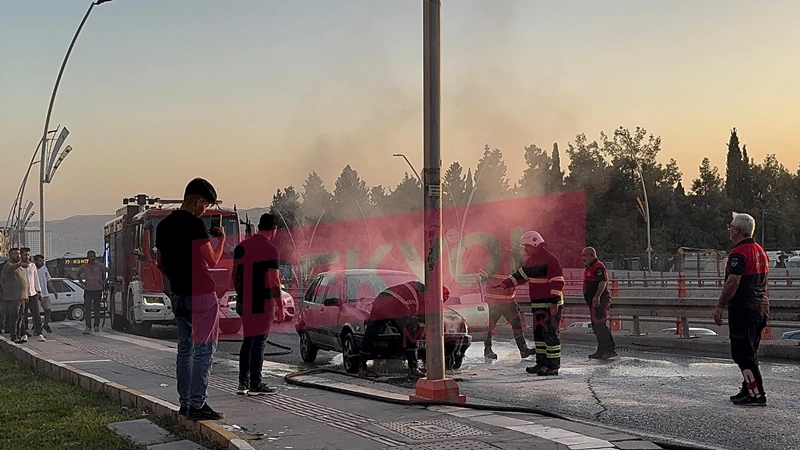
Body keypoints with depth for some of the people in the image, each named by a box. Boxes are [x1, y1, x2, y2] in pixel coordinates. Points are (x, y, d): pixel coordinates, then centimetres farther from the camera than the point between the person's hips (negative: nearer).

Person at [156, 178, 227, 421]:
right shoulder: (195, 224, -15)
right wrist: (221, 239, 4)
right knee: (204, 349, -4)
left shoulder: (164, 225, 10)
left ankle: (185, 402, 17)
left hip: (178, 294, 8)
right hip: (201, 294, -8)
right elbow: (212, 261, -11)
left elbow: (160, 263, 16)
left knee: (185, 348, 13)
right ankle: (197, 405, -5)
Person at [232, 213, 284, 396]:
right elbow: (273, 281, -15)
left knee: (247, 340, 13)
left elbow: (235, 276, 16)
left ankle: (243, 383, 14)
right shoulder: (270, 250, -12)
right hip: (263, 303, -7)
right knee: (259, 341, -4)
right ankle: (255, 384, -2)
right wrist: (280, 306, -10)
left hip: (245, 302, 7)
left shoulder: (241, 247, 10)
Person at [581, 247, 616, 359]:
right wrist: (589, 299, 26)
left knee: (600, 325, -14)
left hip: (599, 301, -11)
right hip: (593, 302, 11)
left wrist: (597, 297, -30)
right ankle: (602, 351, 16)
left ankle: (611, 349, -13)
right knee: (596, 327, 11)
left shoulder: (598, 267, -12)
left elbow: (603, 282, -22)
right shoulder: (589, 268, 21)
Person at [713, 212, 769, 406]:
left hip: (742, 308, -10)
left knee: (742, 353, -5)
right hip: (761, 306, 10)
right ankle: (749, 390, 22)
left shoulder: (739, 253, -16)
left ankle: (756, 394, -6)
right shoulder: (760, 251, 14)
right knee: (750, 352, 16)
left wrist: (720, 307, -16)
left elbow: (732, 283, -21)